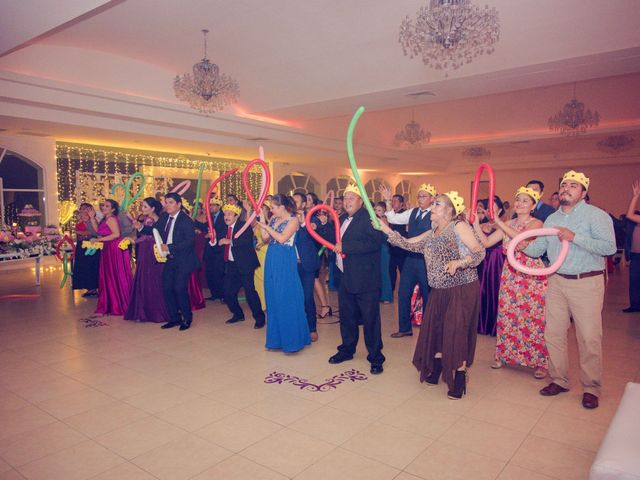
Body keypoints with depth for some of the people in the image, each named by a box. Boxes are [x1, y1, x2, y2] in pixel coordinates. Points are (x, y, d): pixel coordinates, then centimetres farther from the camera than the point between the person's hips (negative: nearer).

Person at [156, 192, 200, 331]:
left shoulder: (186, 221, -14)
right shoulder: (164, 217, 9)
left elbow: (189, 242, -21)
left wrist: (169, 247, -24)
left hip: (183, 260, -7)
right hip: (169, 260, 7)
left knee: (179, 289, -10)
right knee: (167, 289, 6)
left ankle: (187, 319, 9)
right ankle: (174, 318, 20)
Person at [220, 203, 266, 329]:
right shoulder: (226, 228, 13)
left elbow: (247, 240, -26)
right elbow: (222, 244, 15)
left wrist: (230, 241, -28)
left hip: (244, 264, -7)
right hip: (231, 265, 7)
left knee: (250, 291, -7)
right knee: (228, 292, 9)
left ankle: (259, 318, 6)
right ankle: (238, 314, 29)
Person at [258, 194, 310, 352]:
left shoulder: (293, 220, -8)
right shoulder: (274, 219, 10)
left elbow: (282, 238, -19)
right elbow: (265, 238, 8)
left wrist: (266, 226, -13)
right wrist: (262, 223, -1)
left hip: (285, 262, -7)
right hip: (272, 261, 7)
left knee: (286, 300, -2)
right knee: (273, 300, 11)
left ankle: (291, 339, 10)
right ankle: (277, 338, 22)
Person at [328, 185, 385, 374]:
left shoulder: (368, 218, -13)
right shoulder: (343, 219, 14)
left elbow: (374, 242, -26)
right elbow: (335, 239, 24)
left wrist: (345, 246, -24)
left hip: (365, 279, -8)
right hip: (346, 278, 8)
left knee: (370, 318, 1)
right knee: (346, 316, 18)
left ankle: (375, 358, 14)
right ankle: (347, 350, 36)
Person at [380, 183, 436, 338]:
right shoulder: (412, 212, 8)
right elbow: (393, 219, 6)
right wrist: (388, 201, -4)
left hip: (426, 260, -6)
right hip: (410, 258, 6)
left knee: (427, 296, 8)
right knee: (403, 293, 12)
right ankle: (404, 328, 27)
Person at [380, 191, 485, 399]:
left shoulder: (459, 226, -10)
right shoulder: (431, 234, 13)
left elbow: (480, 252, -15)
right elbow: (408, 244, 9)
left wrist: (459, 262, -31)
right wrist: (387, 230, 3)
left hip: (462, 289, -7)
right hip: (440, 290, 7)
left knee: (457, 331, -3)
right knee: (435, 329, 12)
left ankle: (460, 378, 11)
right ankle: (436, 370, 30)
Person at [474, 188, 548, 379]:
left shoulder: (536, 223, -6)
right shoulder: (508, 224, 9)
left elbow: (523, 241, -26)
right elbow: (486, 242, 3)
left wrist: (498, 222, -26)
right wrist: (476, 223, -8)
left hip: (533, 276, -5)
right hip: (510, 276, 5)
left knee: (534, 318, -1)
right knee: (507, 315, 8)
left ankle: (540, 362, 12)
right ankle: (505, 355, 23)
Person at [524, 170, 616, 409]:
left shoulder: (596, 215, -7)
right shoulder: (551, 219, 12)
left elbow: (609, 247, -21)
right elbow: (537, 249, 9)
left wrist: (574, 237, -23)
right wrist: (523, 246, -11)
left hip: (587, 283, -5)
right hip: (556, 282, 6)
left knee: (589, 338, 1)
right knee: (553, 333, 9)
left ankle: (591, 388, 18)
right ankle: (559, 380, 25)